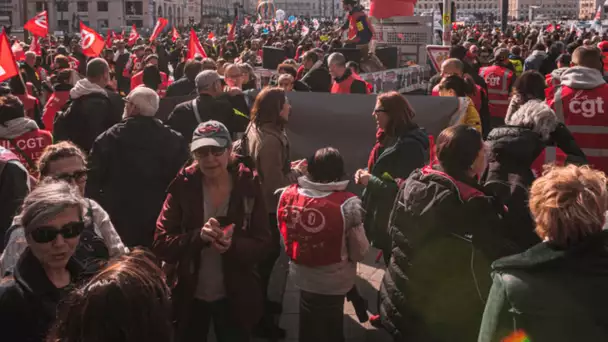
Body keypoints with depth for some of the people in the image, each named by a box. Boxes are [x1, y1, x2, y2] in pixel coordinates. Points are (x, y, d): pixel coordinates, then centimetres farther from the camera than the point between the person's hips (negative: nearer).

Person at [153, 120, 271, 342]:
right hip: (189, 297, 0)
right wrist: (198, 236, -30)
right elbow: (160, 244, -12)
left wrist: (234, 244, -30)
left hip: (235, 299, 0)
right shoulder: (182, 187, -9)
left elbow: (262, 245, -8)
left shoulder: (248, 186, -9)